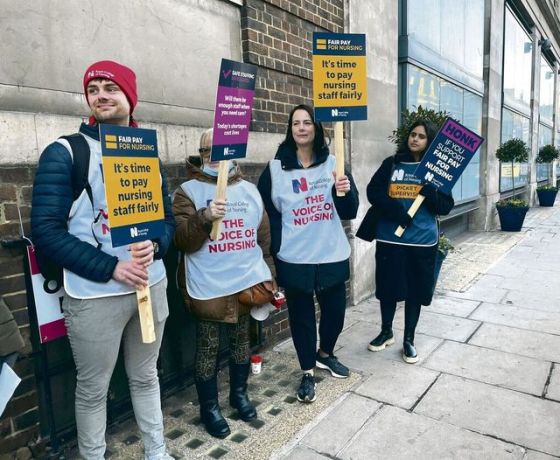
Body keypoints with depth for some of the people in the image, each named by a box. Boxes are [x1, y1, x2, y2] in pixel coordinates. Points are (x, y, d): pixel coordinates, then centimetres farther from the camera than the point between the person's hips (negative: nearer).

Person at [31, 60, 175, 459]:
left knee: (146, 376, 20)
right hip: (94, 295, -4)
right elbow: (46, 230, -12)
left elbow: (168, 217, 10)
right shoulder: (64, 153, -6)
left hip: (151, 286, 4)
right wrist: (110, 267, -20)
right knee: (93, 390, 12)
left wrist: (155, 247, -12)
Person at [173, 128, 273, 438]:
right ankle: (209, 407, 28)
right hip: (208, 287, -4)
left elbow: (264, 234, 13)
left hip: (247, 282, 4)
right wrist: (205, 217, -27)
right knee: (208, 347, 8)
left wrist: (246, 255, 8)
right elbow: (182, 240, -14)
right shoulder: (188, 191, -5)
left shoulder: (249, 190, 8)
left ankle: (239, 393, 40)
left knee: (241, 340, 19)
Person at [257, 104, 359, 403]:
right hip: (295, 260, -2)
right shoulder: (276, 168, -3)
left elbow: (349, 212, 3)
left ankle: (325, 354, 45)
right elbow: (268, 213, -2)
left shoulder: (333, 163, 3)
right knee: (301, 316, 10)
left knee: (335, 311, 16)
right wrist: (275, 251, -8)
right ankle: (307, 373, 30)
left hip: (333, 256, 3)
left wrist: (346, 191, -18)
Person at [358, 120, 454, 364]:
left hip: (422, 242, 0)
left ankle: (409, 340, 27)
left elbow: (446, 207, -1)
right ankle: (386, 332, 33)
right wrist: (396, 212, -19)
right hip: (389, 239, 1)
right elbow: (373, 192, -5)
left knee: (415, 291, 9)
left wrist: (431, 194, -21)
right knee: (387, 287, 11)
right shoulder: (391, 163, 4)